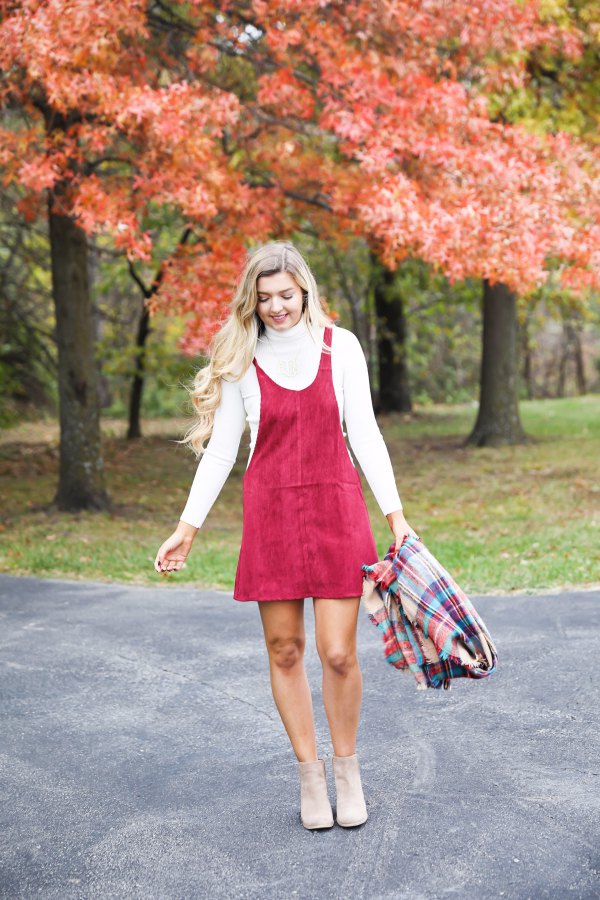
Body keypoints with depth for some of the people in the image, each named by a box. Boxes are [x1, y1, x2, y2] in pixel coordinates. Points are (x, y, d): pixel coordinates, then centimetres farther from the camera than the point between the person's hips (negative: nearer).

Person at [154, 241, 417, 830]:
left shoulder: (339, 346, 2)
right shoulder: (240, 358, 3)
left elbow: (364, 433, 4)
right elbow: (220, 448, 6)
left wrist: (395, 514, 0)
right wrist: (187, 526, 4)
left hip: (335, 506, -1)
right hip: (270, 511, 1)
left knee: (338, 653, -4)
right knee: (284, 649, 5)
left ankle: (346, 767, 18)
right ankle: (309, 771, 21)